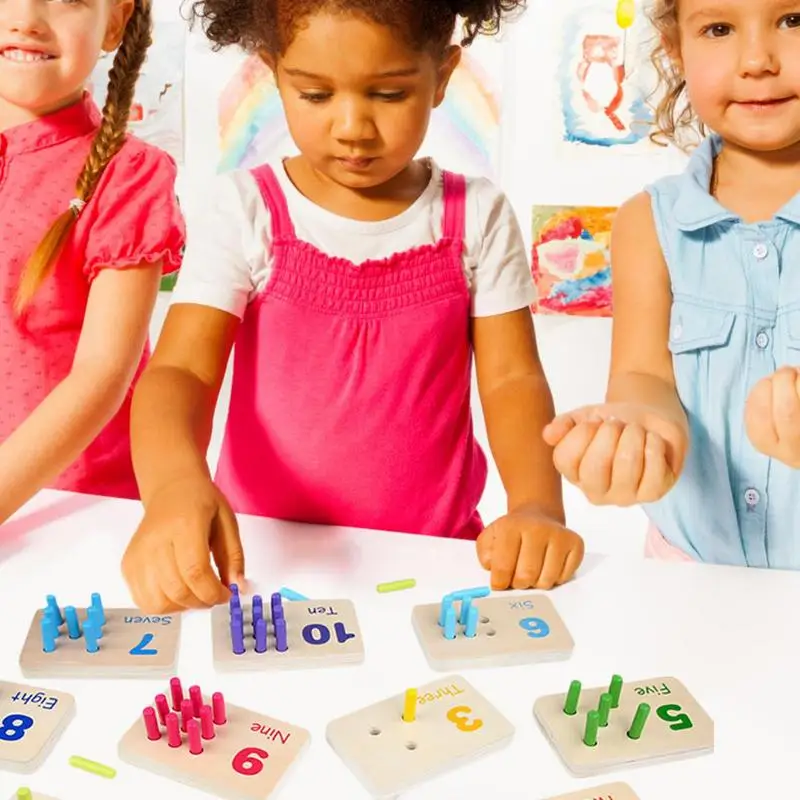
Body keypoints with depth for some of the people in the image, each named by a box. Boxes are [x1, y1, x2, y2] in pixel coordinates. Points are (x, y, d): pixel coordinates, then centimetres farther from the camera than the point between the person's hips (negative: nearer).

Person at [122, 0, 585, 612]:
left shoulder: (477, 217, 0)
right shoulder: (246, 211, -4)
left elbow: (511, 379, -2)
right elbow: (180, 371, -11)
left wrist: (537, 506, -21)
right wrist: (175, 482, -33)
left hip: (434, 557, 1)